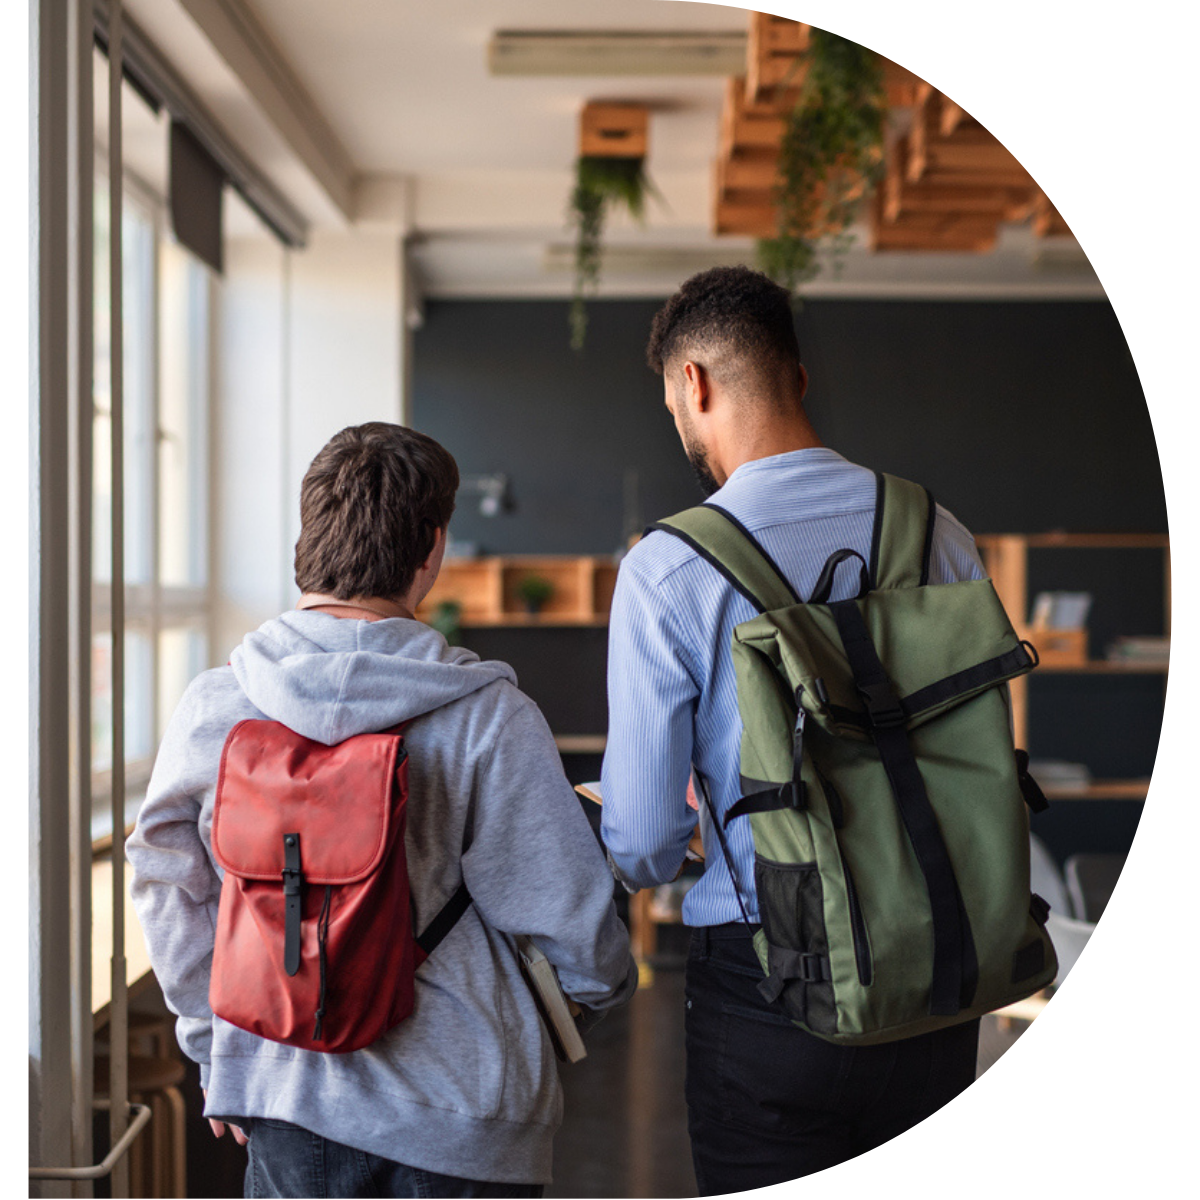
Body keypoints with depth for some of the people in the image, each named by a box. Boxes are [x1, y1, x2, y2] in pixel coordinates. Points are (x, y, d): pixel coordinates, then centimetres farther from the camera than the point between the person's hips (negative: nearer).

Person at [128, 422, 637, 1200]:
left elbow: (167, 888, 5)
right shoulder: (487, 715, -15)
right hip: (463, 1112, -2)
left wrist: (215, 1045, 18)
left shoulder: (211, 706, -5)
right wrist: (605, 992, 12)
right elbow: (565, 910, -10)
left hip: (283, 1088, 2)